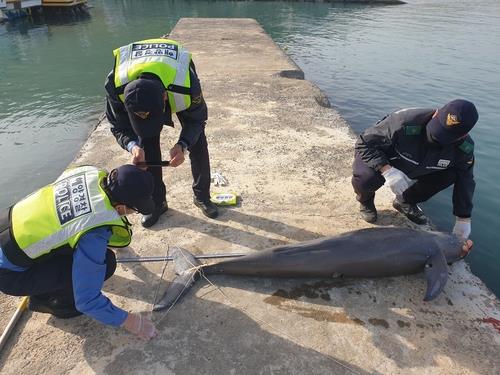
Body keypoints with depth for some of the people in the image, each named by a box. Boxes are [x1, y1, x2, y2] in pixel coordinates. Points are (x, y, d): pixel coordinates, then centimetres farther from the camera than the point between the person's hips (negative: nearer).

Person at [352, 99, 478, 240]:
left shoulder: (464, 147, -21)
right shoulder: (405, 123, -39)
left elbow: (465, 179, -6)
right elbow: (364, 143, -31)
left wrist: (463, 220, -9)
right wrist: (387, 170, -44)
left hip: (413, 169, 5)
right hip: (378, 159, -5)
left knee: (450, 174, -14)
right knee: (366, 178, -37)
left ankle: (406, 202, 9)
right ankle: (365, 201, 2)